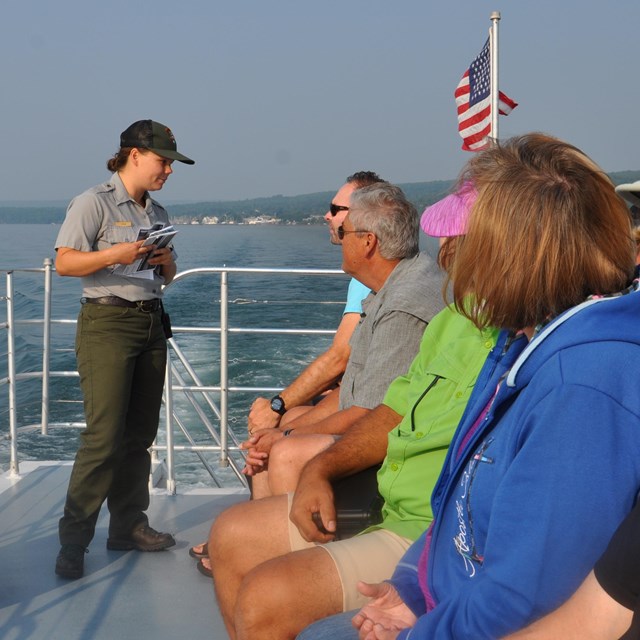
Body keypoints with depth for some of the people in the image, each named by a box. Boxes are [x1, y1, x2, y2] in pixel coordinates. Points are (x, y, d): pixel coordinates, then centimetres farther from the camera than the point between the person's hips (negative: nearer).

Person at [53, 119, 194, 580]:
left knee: (140, 435, 8)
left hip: (151, 323, 7)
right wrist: (116, 254, -22)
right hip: (108, 322, -7)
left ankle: (129, 525, 19)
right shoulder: (95, 203, -5)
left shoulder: (157, 213, 17)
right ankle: (73, 540, -3)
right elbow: (64, 263, -11)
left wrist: (167, 262, 0)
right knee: (105, 436, -12)